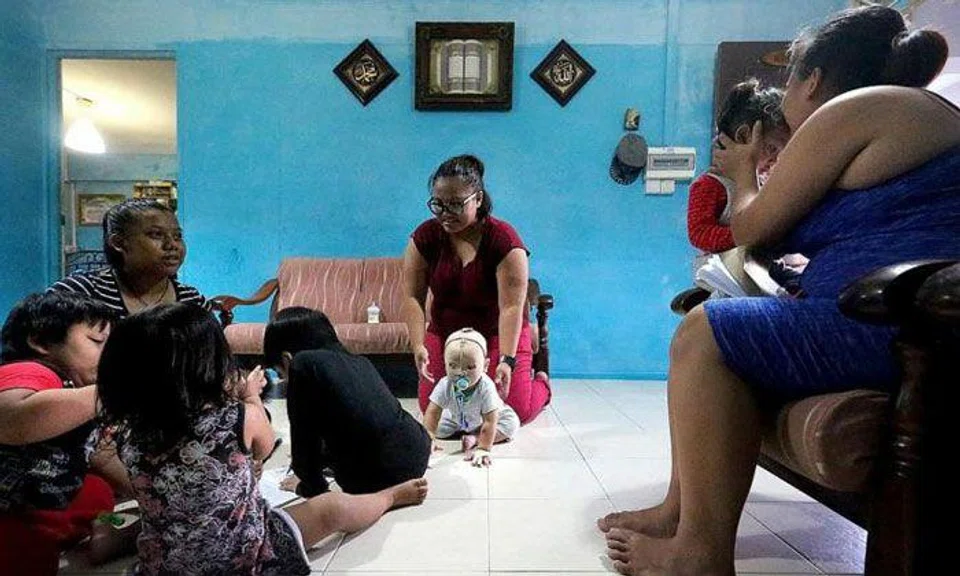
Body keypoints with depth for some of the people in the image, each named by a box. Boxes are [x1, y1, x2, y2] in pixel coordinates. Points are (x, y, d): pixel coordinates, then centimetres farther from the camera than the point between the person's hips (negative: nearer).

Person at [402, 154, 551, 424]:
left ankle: (540, 382, 29)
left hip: (498, 334, -3)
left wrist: (507, 360, -36)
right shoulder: (424, 237, -10)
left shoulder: (504, 239, -20)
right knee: (431, 409, -4)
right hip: (444, 334, 3)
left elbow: (511, 307, -26)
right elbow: (413, 297, -13)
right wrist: (417, 345, -26)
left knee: (515, 411, -7)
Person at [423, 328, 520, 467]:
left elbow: (489, 422, -41)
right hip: (457, 419, 3)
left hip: (482, 420, -2)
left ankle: (475, 438, -20)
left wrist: (483, 449, -44)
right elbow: (432, 413, -30)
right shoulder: (444, 385, -33)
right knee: (439, 429, -15)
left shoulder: (486, 387, -42)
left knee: (512, 423, -21)